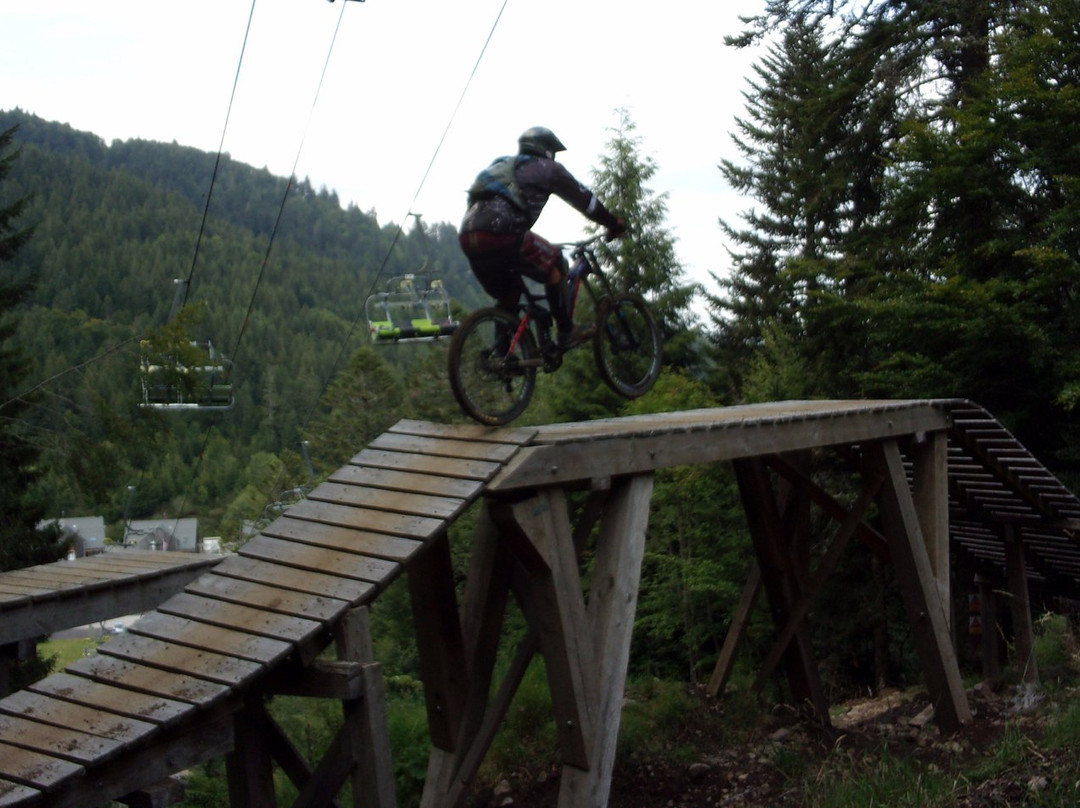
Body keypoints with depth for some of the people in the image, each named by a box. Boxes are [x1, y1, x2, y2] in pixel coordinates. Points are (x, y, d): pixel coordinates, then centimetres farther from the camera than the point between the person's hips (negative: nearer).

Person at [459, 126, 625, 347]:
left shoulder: (501, 166, 37)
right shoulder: (546, 168, 17)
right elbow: (585, 199, 20)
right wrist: (614, 223, 31)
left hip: (468, 239, 7)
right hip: (501, 234, -7)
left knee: (508, 293, 25)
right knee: (555, 265, 13)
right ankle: (566, 333, 12)